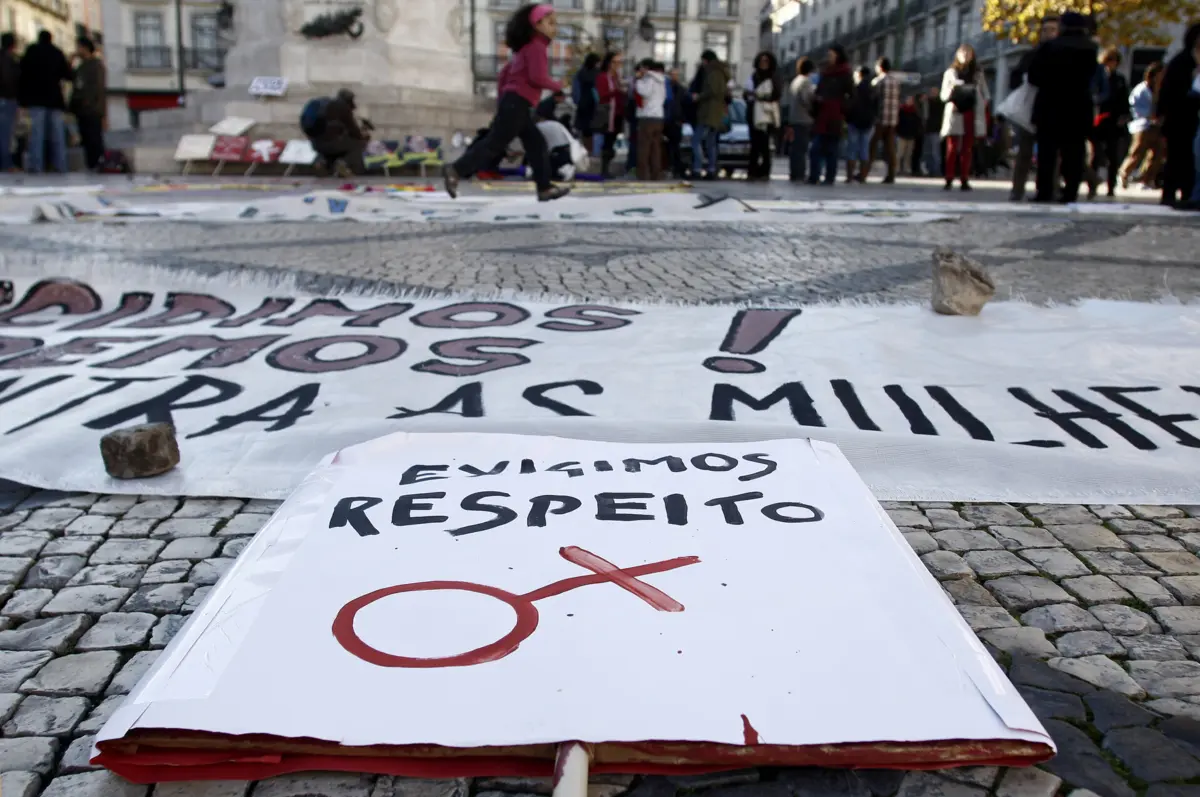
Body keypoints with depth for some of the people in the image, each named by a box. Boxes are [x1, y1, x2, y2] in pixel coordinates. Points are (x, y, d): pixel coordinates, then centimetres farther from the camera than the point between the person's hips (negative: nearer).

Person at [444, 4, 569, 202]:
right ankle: (456, 170, -12)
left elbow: (502, 75, 23)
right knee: (495, 143, -10)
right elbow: (537, 77, -19)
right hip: (517, 102, -10)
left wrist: (503, 100, 22)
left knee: (536, 143, 9)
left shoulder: (525, 47, 23)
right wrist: (557, 87, -3)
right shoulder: (536, 45, -6)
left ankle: (545, 188, 9)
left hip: (513, 101, 10)